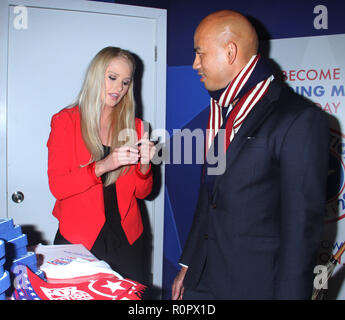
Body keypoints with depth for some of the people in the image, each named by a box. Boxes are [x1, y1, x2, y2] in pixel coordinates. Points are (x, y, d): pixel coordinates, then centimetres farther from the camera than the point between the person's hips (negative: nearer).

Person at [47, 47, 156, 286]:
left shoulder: (133, 126, 6)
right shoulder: (65, 121, -2)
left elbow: (142, 192, 7)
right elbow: (57, 186, -11)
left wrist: (144, 165, -13)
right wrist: (102, 166, -24)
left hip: (127, 239, 3)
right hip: (78, 238, -2)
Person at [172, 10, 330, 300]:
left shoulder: (301, 120, -15)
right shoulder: (222, 112, 10)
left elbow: (302, 226, -16)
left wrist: (288, 293, -15)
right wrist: (188, 265, 15)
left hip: (256, 284, -6)